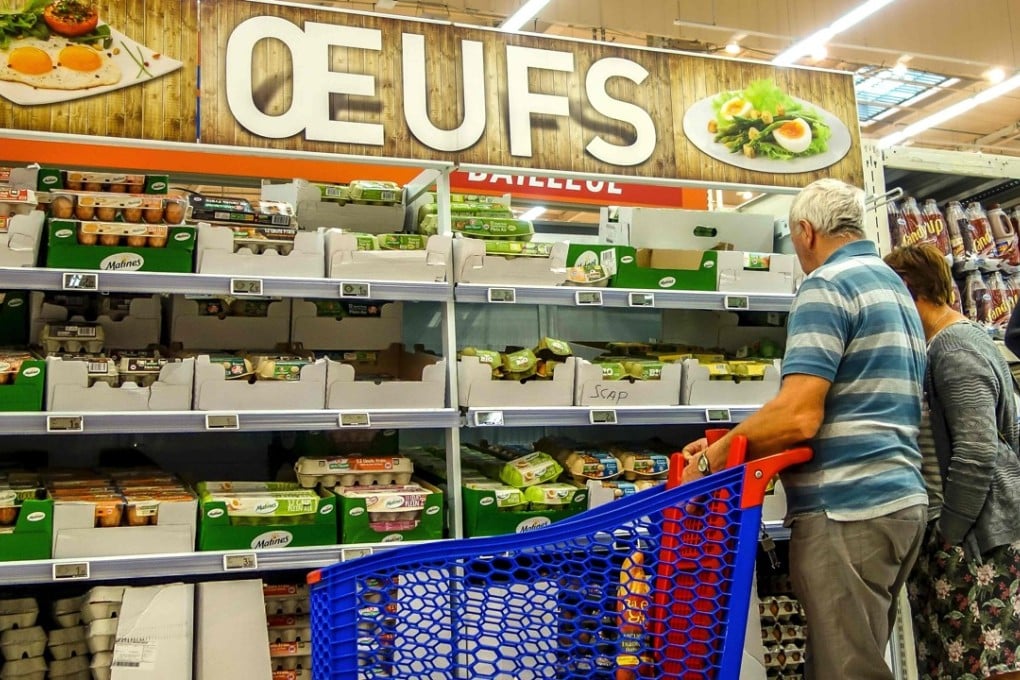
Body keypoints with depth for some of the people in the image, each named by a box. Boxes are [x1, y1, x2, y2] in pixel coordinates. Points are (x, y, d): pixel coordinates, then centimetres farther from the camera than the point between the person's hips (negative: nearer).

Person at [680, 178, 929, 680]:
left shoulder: (826, 285, -10)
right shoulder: (894, 287, 20)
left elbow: (798, 416, -21)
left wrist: (713, 457, -7)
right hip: (900, 497, 10)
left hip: (846, 507, -10)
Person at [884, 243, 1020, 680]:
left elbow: (976, 454, -23)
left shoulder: (953, 349, -15)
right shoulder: (964, 338, 16)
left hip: (976, 529, -10)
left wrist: (947, 535, -18)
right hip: (985, 524, 10)